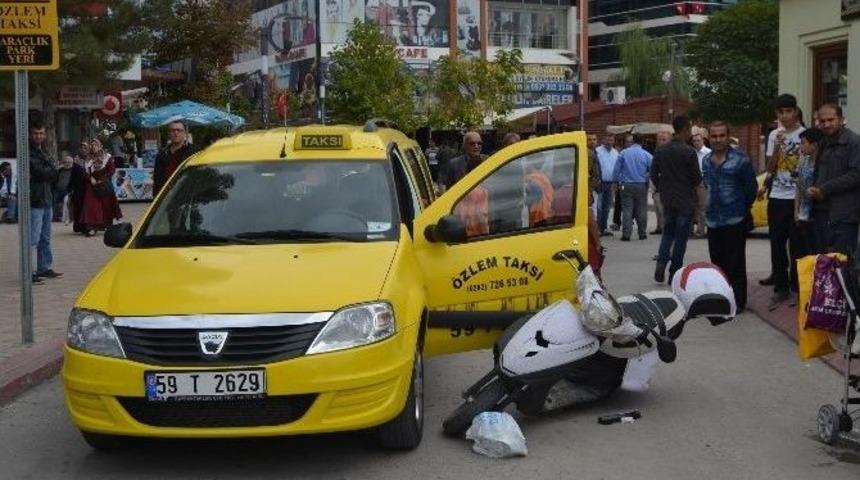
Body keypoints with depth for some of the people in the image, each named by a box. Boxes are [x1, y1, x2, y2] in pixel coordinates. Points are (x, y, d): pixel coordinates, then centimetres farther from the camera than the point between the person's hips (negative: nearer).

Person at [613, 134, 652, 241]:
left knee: (627, 210, 0)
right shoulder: (646, 155, -2)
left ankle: (626, 234, -5)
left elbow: (616, 170, 1)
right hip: (641, 185, 0)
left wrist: (618, 180, 13)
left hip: (626, 185, 0)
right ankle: (642, 233, 15)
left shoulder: (623, 153, -1)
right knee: (641, 210, 9)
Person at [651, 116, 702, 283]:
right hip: (685, 200, -5)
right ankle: (674, 273, 5)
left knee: (667, 233, 16)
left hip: (667, 200, 5)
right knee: (681, 236, 4)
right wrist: (691, 186, 10)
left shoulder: (660, 150, 1)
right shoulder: (688, 152, -15)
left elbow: (654, 175, 6)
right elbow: (697, 178, -12)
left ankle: (661, 262, -4)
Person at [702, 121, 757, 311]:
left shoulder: (740, 160, -9)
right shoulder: (706, 161, 8)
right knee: (718, 263, 13)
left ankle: (738, 302, 4)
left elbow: (751, 187, -1)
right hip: (713, 221, 6)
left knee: (736, 265, -3)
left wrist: (742, 208, 8)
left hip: (735, 221, -6)